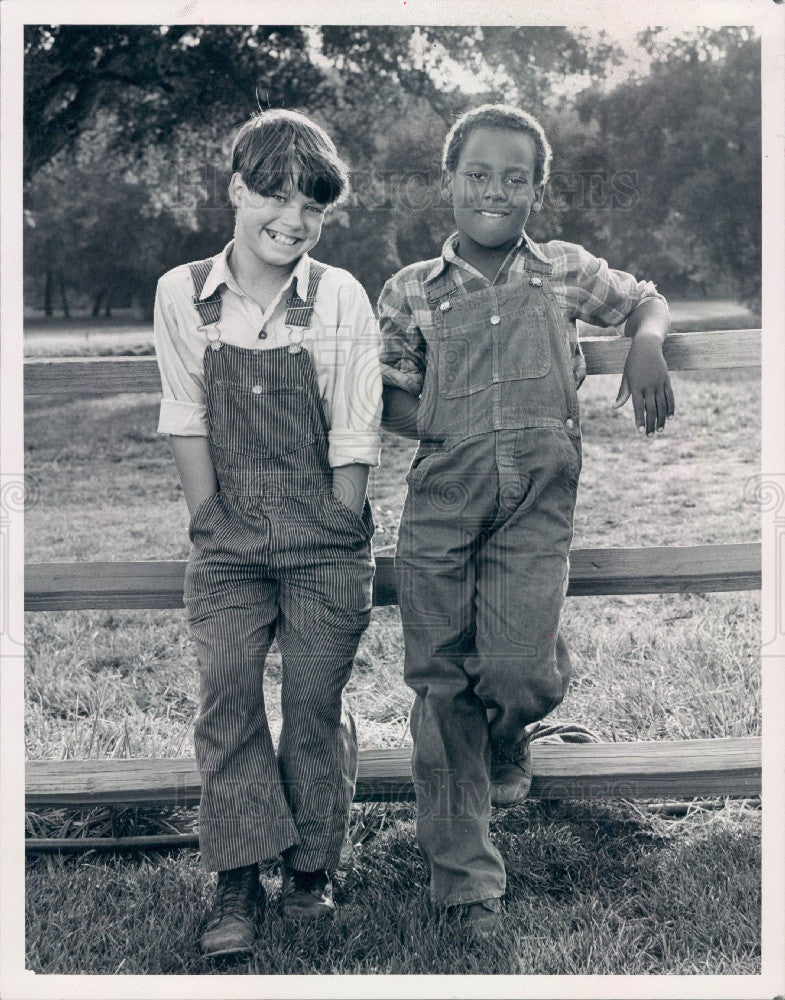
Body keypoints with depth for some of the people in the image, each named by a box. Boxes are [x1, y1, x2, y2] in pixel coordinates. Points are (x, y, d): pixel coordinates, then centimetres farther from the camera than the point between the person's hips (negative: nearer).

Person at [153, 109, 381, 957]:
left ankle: (310, 866, 21)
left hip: (325, 543, -1)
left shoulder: (339, 299, -3)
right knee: (226, 700, -4)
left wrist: (340, 531, -3)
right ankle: (236, 886, 4)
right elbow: (184, 417, 3)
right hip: (227, 540, 1)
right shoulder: (183, 294, 1)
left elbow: (353, 432, -2)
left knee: (315, 704, 4)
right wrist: (209, 512, -1)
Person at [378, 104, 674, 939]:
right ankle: (463, 877, 17)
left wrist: (647, 346, 1)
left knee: (517, 671, -14)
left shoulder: (568, 274, 8)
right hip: (441, 502, 0)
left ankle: (506, 743, 29)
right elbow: (393, 400, 9)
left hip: (537, 505, 0)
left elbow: (646, 300, 23)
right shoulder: (410, 292, 5)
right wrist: (454, 434, -6)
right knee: (441, 682, 2)